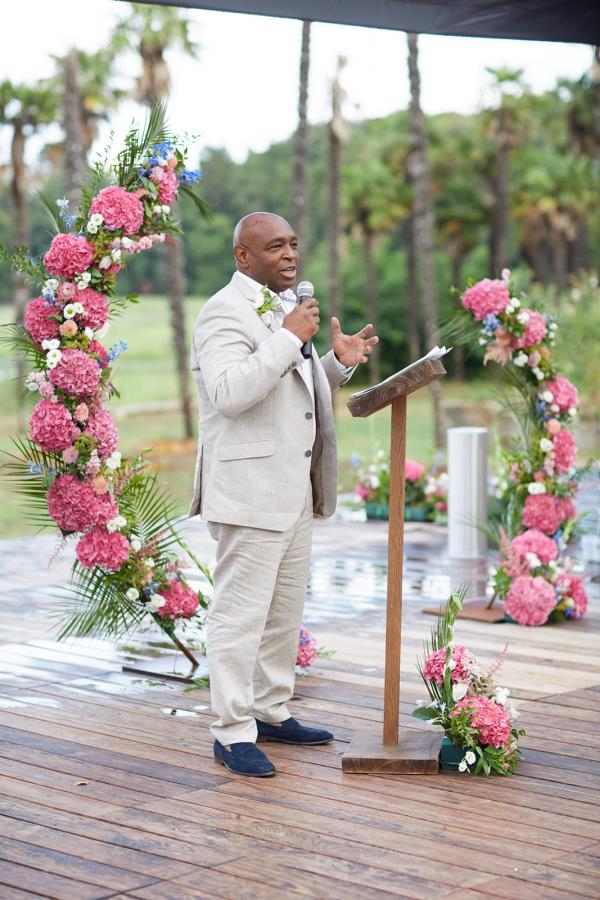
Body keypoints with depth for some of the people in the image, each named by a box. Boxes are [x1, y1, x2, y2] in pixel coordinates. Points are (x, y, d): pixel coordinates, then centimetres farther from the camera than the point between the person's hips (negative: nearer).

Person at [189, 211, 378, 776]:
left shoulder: (283, 309, 18)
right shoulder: (226, 313, -13)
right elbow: (230, 392, -27)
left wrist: (338, 363, 9)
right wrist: (291, 338, -26)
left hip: (296, 490, 10)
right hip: (249, 490, -10)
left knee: (286, 608, 16)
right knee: (241, 612, -6)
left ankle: (271, 712, 27)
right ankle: (232, 733, 0)